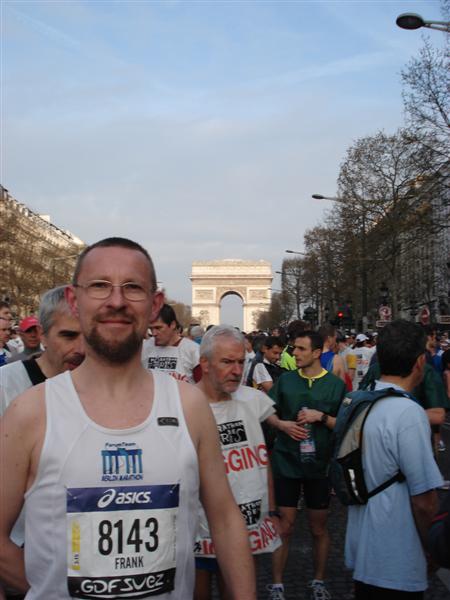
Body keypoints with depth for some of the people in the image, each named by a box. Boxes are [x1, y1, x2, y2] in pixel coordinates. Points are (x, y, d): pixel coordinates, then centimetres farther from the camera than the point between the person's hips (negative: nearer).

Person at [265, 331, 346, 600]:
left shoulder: (336, 384, -3)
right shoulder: (285, 380, 2)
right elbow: (268, 414, 8)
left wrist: (321, 417, -17)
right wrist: (282, 425, -11)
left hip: (320, 463, 0)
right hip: (287, 462, 1)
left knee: (319, 527, 13)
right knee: (285, 526, 6)